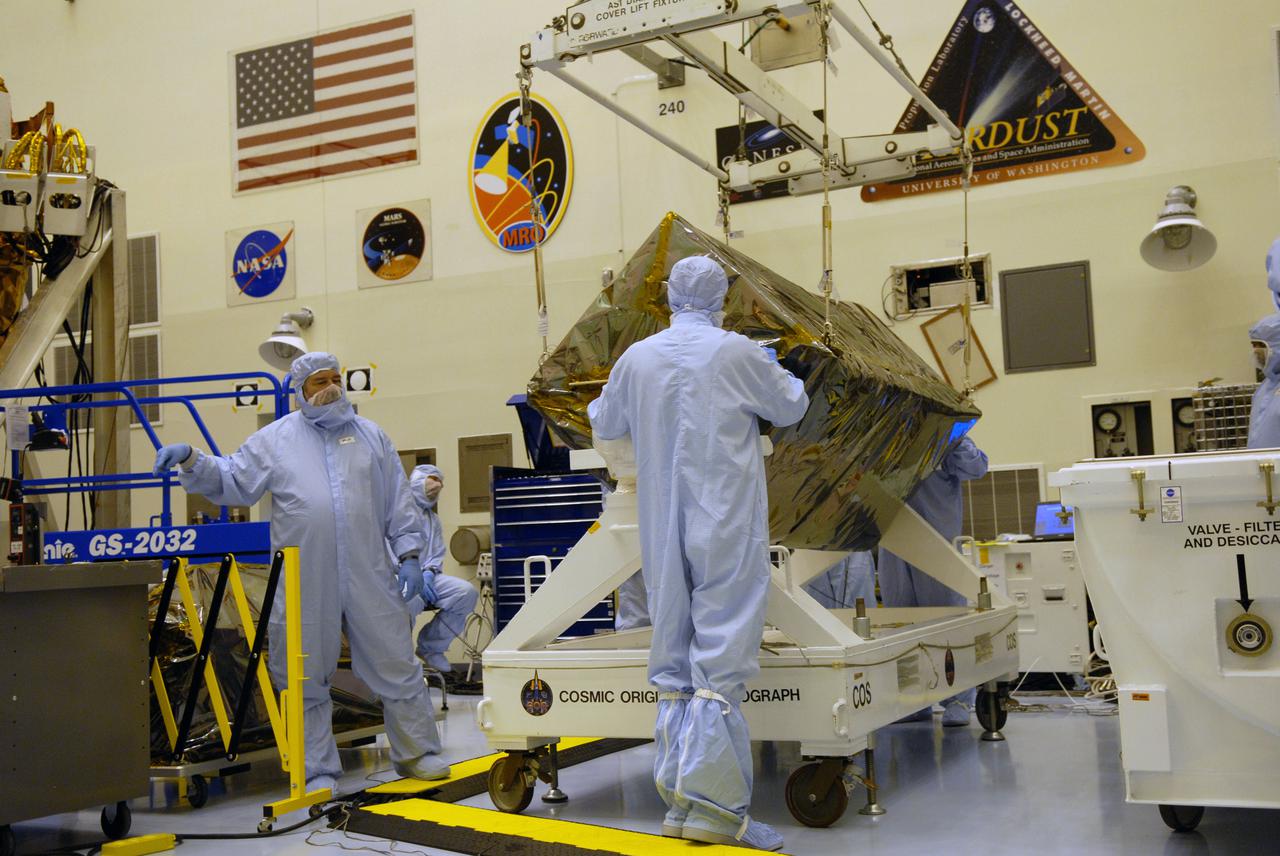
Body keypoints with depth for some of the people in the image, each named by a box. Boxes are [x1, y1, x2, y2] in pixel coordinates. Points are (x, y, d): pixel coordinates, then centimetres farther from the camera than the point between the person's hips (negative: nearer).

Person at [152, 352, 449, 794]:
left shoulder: (370, 435, 11)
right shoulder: (276, 439, 7)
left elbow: (399, 504, 12)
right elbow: (231, 482, 5)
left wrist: (409, 555, 6)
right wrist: (191, 459, -10)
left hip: (371, 580, 1)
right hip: (304, 585, -1)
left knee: (398, 667, 6)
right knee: (306, 681, 5)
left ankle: (416, 753, 21)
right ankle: (319, 770, 18)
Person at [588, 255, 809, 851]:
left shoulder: (636, 358, 4)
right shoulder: (736, 353, -8)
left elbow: (603, 425, 19)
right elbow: (791, 409, 7)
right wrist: (778, 374, 27)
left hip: (662, 529, 4)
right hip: (727, 526, -4)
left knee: (673, 659, 10)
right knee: (722, 656, -5)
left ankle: (678, 801, 11)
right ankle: (712, 804, -9)